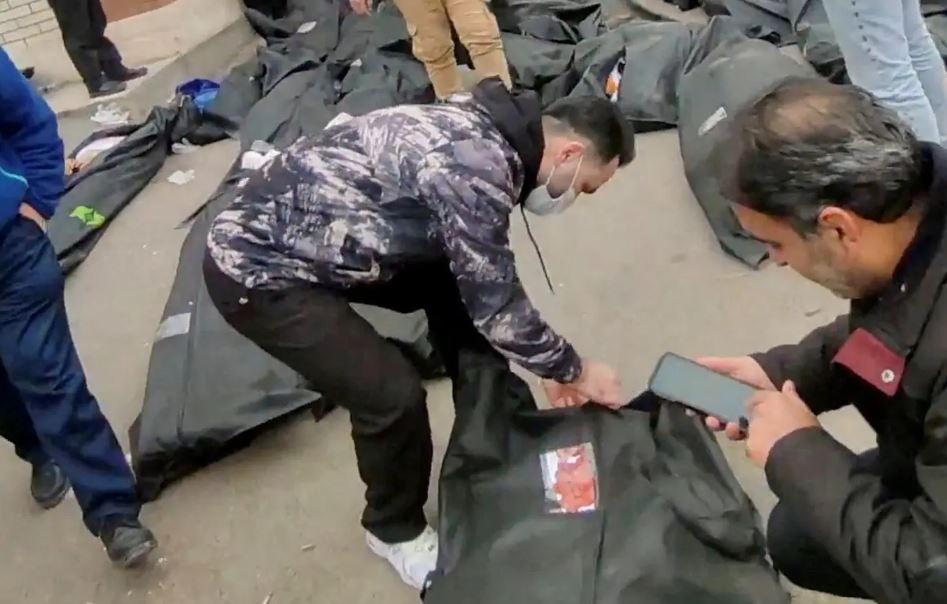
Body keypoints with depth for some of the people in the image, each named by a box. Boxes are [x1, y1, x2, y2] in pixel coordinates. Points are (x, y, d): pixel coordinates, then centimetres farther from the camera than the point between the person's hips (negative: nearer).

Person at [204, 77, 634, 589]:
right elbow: (497, 305, -19)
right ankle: (395, 529, 17)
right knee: (394, 394, -13)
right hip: (257, 267, -9)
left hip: (308, 232, 9)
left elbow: (485, 283, 13)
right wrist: (572, 370, -3)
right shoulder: (477, 166, -27)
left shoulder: (483, 132, 3)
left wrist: (551, 361, 16)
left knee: (456, 283, 11)